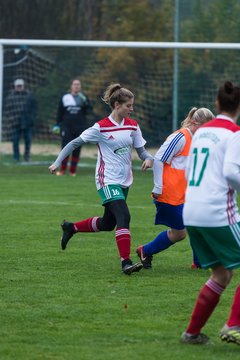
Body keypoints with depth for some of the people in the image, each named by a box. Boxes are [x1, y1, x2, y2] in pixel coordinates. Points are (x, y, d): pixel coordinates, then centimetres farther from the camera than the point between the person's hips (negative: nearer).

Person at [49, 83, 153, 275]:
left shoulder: (133, 126, 4)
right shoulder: (101, 128, -11)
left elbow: (141, 150, 9)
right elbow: (75, 143, -4)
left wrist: (148, 158, -15)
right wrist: (57, 162, -8)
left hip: (125, 181, 7)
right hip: (108, 181, -7)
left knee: (108, 224, 16)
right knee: (124, 216, -23)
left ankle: (71, 228, 40)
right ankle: (126, 262, -23)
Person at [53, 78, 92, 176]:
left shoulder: (83, 97, 7)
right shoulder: (65, 98, 7)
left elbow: (89, 109, -5)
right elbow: (60, 112, 11)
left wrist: (84, 101, -22)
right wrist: (57, 124, 6)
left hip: (80, 127, 0)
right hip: (66, 126, 0)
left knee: (77, 149, 2)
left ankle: (73, 170, 9)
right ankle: (62, 169, 2)